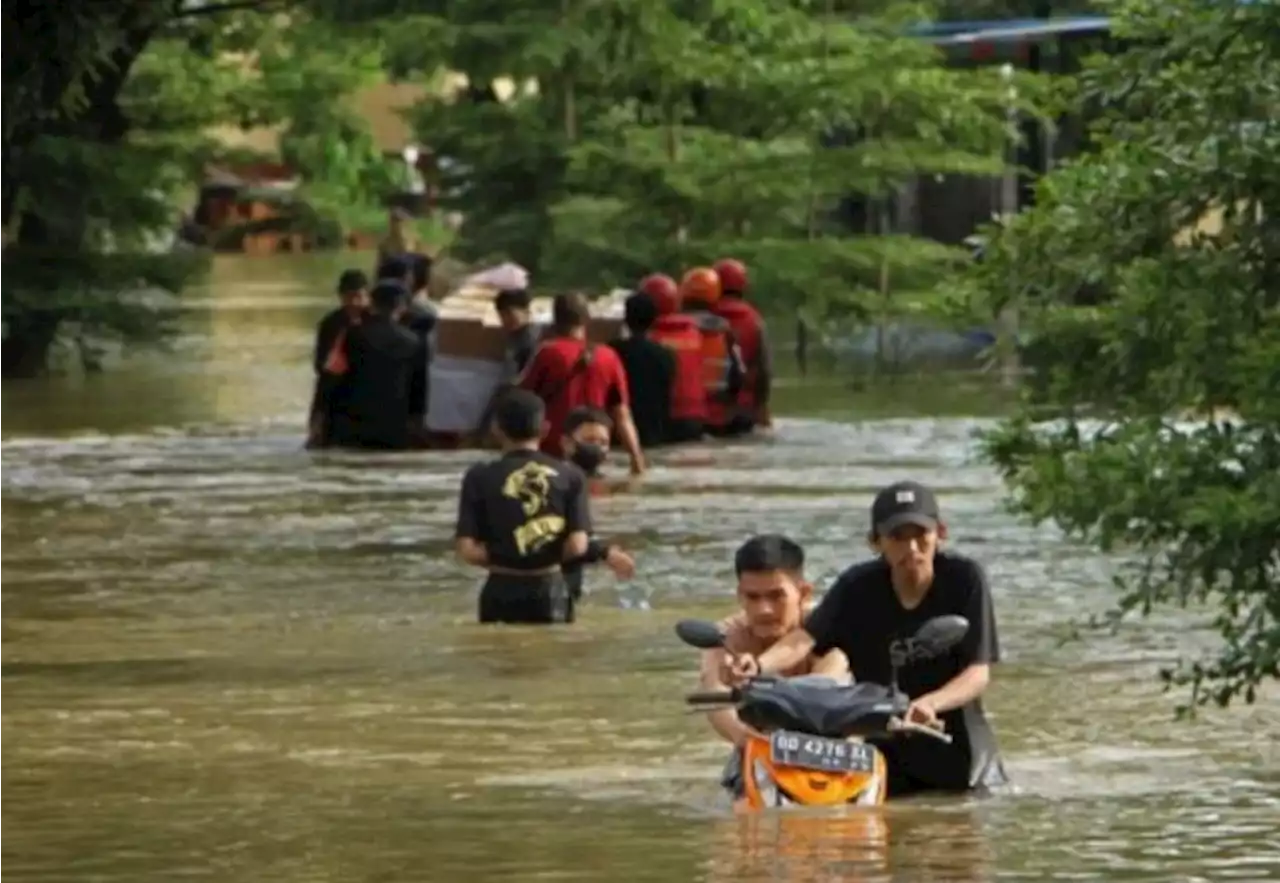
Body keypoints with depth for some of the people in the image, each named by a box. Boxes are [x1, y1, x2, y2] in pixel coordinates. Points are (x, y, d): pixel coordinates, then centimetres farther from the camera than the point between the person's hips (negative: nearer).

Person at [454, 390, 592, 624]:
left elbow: (468, 550, -11)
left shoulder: (481, 477, -6)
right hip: (551, 589, 1)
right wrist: (548, 557, 10)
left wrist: (501, 558, 6)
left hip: (503, 591, -1)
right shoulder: (570, 476, -2)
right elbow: (577, 545, -9)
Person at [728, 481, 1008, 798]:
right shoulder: (858, 587, -7)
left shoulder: (964, 578, -11)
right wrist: (760, 664, -43)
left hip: (956, 753, -1)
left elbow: (979, 673, -15)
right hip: (885, 753, 1)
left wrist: (930, 704, -36)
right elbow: (805, 638, -20)